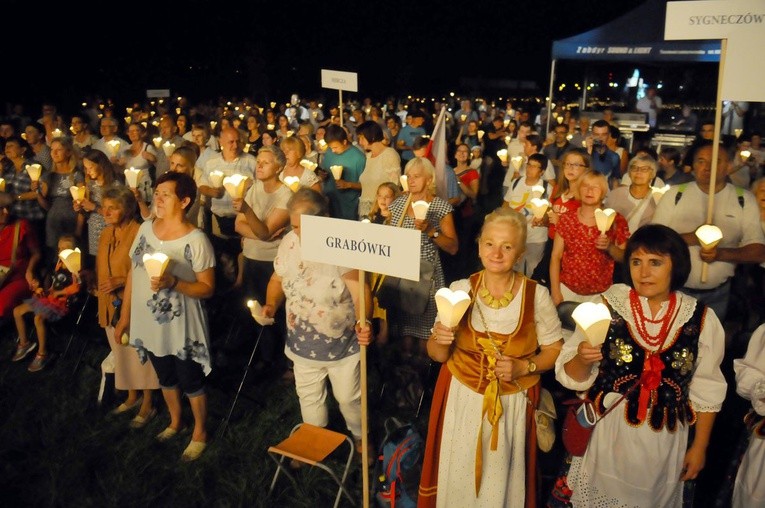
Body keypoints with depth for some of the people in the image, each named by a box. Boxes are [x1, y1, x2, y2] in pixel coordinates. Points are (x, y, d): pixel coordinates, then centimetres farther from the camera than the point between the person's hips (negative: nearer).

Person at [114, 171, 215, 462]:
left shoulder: (196, 241, -19)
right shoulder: (146, 229, -2)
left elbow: (207, 288, -16)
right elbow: (133, 272, 7)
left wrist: (173, 283, -32)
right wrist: (125, 316, 9)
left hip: (182, 328, -5)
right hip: (149, 324, 6)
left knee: (191, 383, 12)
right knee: (165, 379, 24)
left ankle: (199, 433, 34)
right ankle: (175, 422, 48)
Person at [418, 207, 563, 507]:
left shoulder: (537, 296, -11)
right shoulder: (460, 290, -8)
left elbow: (555, 351, 0)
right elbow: (437, 355, -1)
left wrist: (524, 367, -17)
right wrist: (440, 340, -23)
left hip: (513, 402, -1)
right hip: (461, 398, 1)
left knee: (503, 479, 12)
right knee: (458, 477, 13)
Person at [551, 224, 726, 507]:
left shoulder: (701, 320, -3)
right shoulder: (606, 307, -8)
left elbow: (707, 390, 6)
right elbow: (572, 376, -6)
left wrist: (699, 446, 8)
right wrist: (582, 359, -27)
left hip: (667, 438, 2)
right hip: (606, 434, -1)